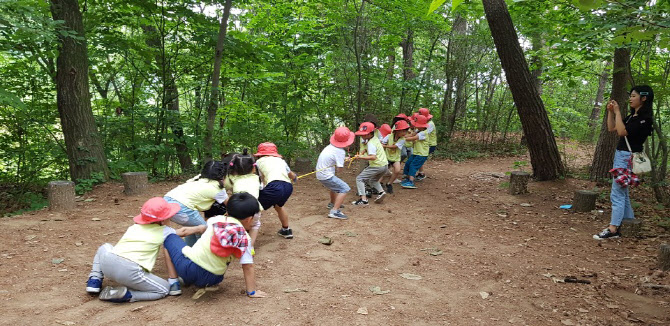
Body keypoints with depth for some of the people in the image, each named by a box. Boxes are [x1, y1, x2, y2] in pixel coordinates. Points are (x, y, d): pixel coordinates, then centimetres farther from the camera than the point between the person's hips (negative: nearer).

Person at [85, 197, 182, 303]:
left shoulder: (133, 227, 23)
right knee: (164, 290, 11)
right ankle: (126, 295, -6)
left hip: (107, 262, 6)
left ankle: (94, 281, 25)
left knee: (105, 247, 39)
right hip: (130, 271, -6)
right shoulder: (164, 231, 10)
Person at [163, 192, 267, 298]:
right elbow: (248, 267, -6)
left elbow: (201, 228, 23)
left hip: (187, 267, -1)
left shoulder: (216, 219, 4)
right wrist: (252, 292, 0)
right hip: (211, 280, 1)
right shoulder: (245, 239, -4)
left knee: (169, 237, 22)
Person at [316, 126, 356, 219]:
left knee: (335, 185, 33)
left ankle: (332, 204, 53)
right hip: (326, 176, -9)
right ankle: (334, 211, -18)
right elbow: (339, 168, -19)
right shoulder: (340, 151, -18)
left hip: (320, 174, 9)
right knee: (344, 188, -11)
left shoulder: (330, 146, 5)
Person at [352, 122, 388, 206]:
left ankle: (363, 199, -14)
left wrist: (361, 157, -31)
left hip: (377, 166, -9)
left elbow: (373, 157, -27)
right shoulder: (375, 138, 10)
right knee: (373, 180, 32)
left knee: (359, 178, -3)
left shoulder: (370, 144, -17)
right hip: (385, 165, 9)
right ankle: (381, 192, 8)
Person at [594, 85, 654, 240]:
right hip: (620, 155, 10)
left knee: (617, 194, -10)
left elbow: (622, 132, -22)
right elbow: (611, 128, 18)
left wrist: (617, 112, -16)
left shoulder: (645, 118, -13)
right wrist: (610, 111, 7)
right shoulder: (632, 116, 14)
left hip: (628, 157, -10)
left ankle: (613, 230, -8)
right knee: (622, 193, 16)